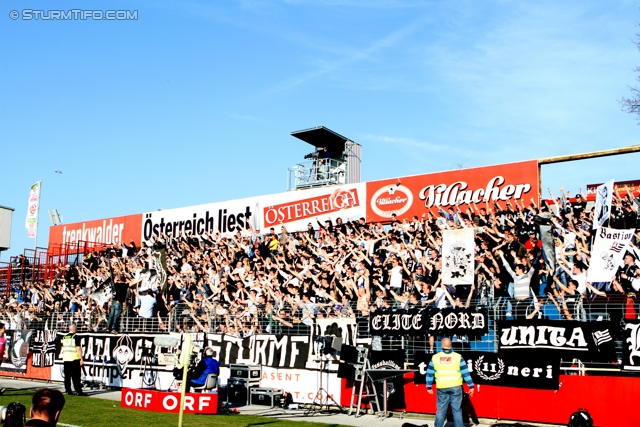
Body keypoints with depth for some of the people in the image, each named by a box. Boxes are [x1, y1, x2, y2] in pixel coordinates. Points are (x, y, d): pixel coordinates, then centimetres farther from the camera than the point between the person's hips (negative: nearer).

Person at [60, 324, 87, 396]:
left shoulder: (64, 337, 13)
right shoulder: (76, 337, -8)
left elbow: (63, 348, 20)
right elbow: (78, 348, -13)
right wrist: (81, 359, -12)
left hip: (66, 358, 7)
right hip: (74, 358, -6)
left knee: (67, 375, 10)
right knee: (76, 376, -7)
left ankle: (68, 390, 12)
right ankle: (78, 391, -9)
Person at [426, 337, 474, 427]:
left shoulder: (435, 357, 0)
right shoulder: (458, 357, -5)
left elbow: (429, 373, 4)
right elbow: (466, 373, -3)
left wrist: (429, 387, 13)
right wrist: (471, 386, 3)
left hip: (441, 388, 1)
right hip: (455, 387, -1)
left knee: (441, 410, 10)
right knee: (457, 410, 4)